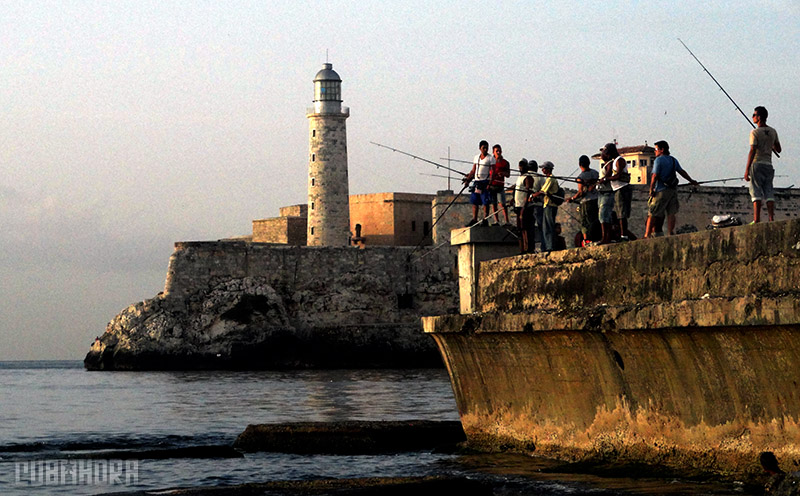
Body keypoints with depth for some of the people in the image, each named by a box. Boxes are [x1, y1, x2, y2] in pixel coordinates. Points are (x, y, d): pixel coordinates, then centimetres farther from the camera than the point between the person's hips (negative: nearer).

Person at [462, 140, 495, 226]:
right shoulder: (476, 157, 14)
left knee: (485, 202, -6)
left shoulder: (490, 158, -2)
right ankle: (474, 220, 8)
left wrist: (489, 184, -17)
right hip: (476, 182, 6)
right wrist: (468, 179, 5)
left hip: (485, 182, -6)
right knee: (474, 202, 4)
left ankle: (485, 220, -3)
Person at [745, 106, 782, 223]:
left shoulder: (755, 132, -8)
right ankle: (771, 220, -3)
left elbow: (752, 151, -15)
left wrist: (747, 170, -14)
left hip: (757, 164, -5)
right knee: (769, 193, 4)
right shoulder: (773, 132, 10)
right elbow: (778, 150, 17)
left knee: (756, 193, -7)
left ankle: (757, 220, -13)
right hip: (768, 164, 5)